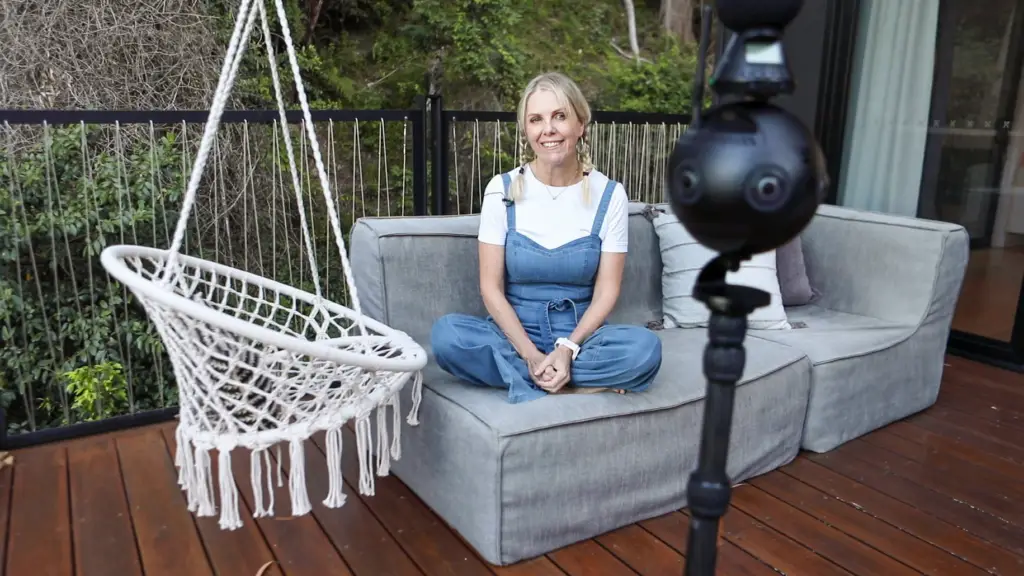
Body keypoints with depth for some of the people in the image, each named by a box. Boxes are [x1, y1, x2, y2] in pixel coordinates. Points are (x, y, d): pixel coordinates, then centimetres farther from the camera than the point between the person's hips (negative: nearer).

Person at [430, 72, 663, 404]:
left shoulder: (609, 194, -3)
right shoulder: (503, 189, -4)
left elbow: (606, 292, -4)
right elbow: (491, 288, -6)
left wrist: (567, 348, -21)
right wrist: (530, 353, -19)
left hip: (580, 335, 0)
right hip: (515, 333, 1)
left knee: (645, 347, -30)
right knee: (446, 333, -29)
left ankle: (527, 384, -18)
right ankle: (586, 384, -23)